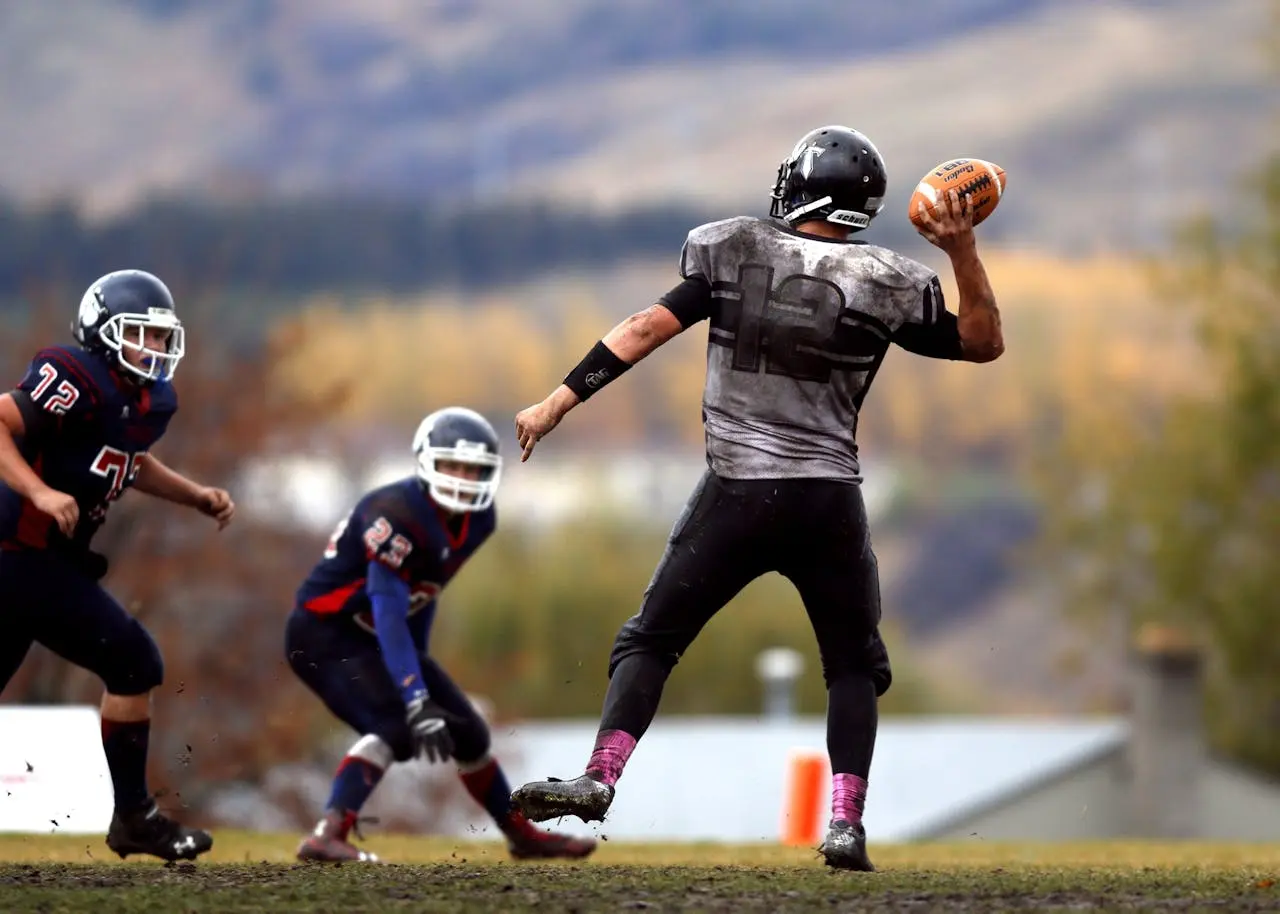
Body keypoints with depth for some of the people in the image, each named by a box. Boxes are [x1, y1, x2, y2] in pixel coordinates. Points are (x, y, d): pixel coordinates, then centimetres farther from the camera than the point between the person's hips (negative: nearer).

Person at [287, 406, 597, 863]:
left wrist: (419, 667, 16)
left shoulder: (478, 521, -2)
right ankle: (326, 836, -38)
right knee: (395, 727, -30)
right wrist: (417, 701, -37)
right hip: (324, 634, -9)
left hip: (368, 638, 9)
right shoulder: (397, 515, -29)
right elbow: (388, 616, -33)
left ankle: (522, 835, 31)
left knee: (467, 732, 12)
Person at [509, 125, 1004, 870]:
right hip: (828, 501, 0)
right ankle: (846, 821, 1)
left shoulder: (733, 252, -1)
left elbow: (647, 329, -2)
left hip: (737, 495, 0)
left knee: (652, 639, 10)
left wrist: (559, 403, 2)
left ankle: (602, 776, -11)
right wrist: (963, 249, 2)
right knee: (856, 665, 17)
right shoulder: (883, 284, -1)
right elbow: (984, 342, 8)